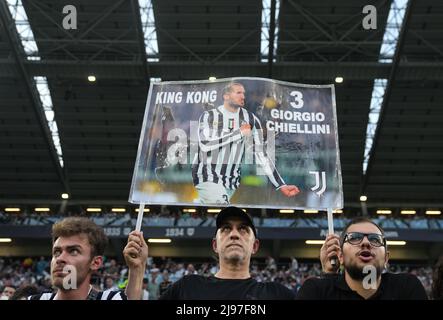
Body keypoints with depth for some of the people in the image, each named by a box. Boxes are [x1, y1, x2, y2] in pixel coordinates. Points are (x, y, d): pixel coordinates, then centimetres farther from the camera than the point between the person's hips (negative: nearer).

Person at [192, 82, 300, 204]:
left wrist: (281, 185, -9)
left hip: (231, 182, 3)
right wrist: (239, 133, -16)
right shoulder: (209, 116, -3)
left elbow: (260, 155, -1)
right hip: (207, 177, -3)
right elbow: (205, 144, -20)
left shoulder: (250, 119, 1)